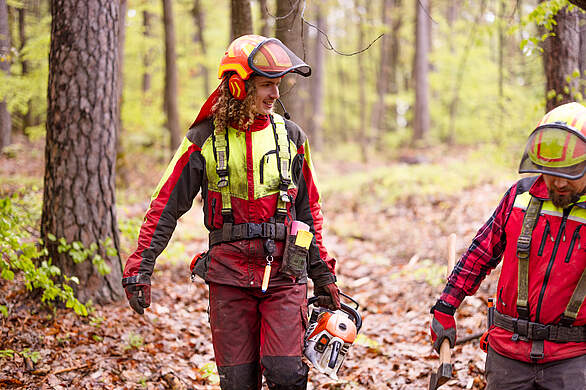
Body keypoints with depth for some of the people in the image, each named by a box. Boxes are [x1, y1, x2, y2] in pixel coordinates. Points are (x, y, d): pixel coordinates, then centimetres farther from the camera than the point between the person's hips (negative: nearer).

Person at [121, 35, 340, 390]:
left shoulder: (290, 137, 7)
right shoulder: (204, 139, 1)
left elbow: (309, 209, 14)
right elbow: (166, 206, 1)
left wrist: (323, 275, 14)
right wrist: (140, 268, -7)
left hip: (283, 271, 1)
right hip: (229, 272, 0)